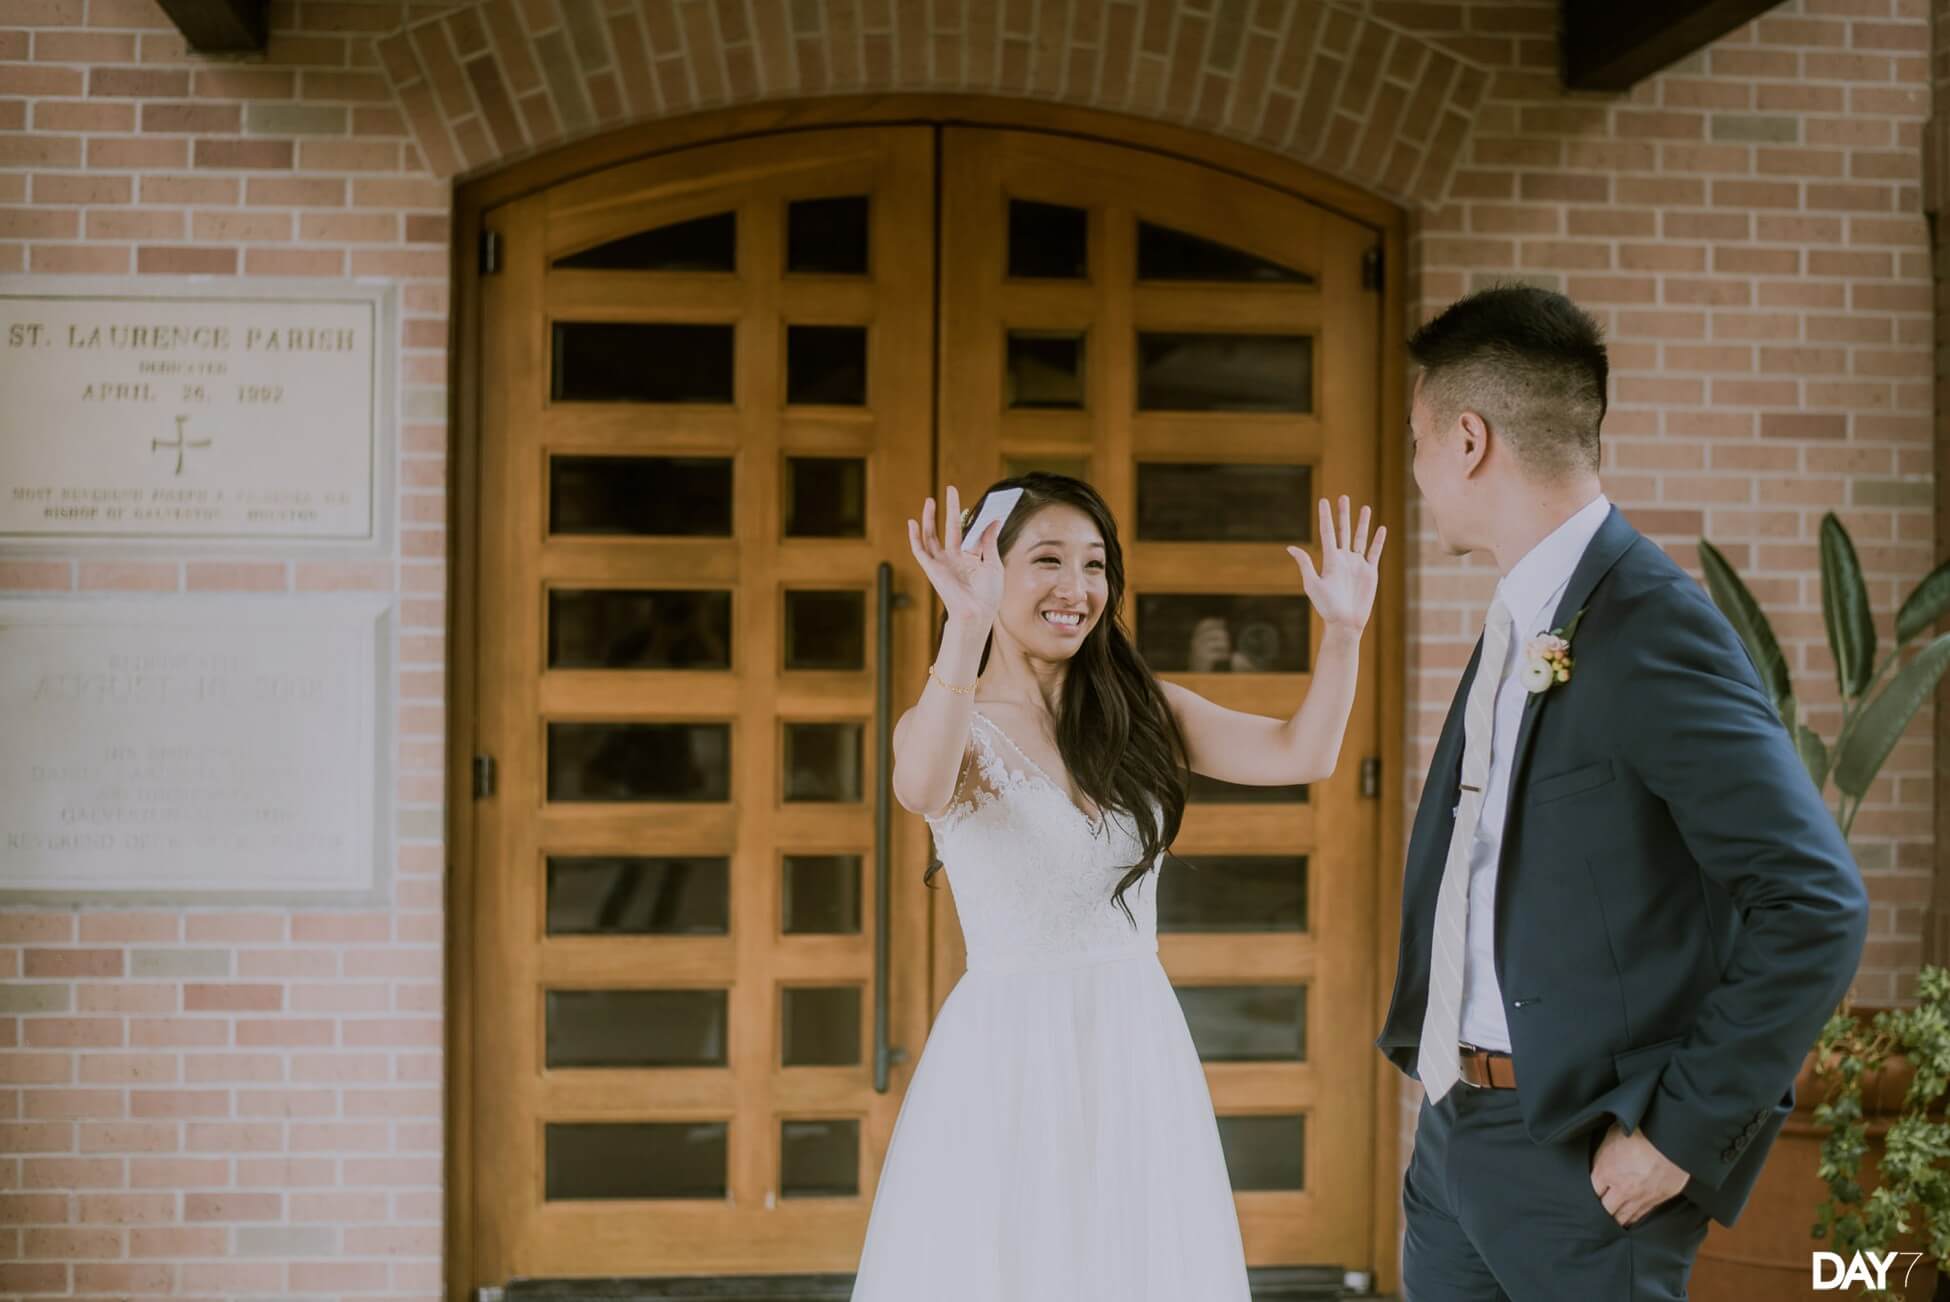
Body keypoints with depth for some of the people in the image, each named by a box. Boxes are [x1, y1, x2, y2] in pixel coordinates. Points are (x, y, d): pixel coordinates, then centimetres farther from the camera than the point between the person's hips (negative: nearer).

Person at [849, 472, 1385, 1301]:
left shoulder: (1141, 709, 7)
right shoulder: (956, 724, -5)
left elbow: (1301, 754, -4)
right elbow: (921, 789, -30)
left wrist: (1342, 631, -20)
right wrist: (966, 631, -44)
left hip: (1140, 1051, 4)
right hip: (1009, 1055, -4)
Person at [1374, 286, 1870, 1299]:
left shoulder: (1652, 627, -17)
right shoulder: (1515, 623, 10)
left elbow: (1815, 907, -20)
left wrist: (1682, 1133, -18)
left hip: (1575, 1159, -8)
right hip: (1452, 1132, 8)